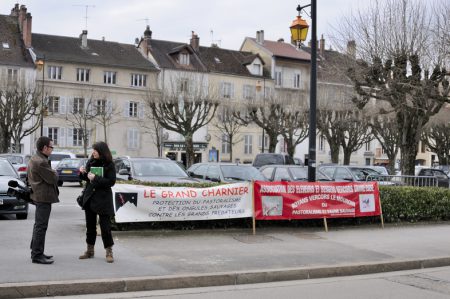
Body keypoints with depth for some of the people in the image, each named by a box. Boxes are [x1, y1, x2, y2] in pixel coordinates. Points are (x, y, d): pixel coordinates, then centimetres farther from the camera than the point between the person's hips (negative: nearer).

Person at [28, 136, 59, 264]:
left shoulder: (34, 159, 13)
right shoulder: (41, 162, -21)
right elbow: (53, 178, -20)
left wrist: (52, 173, 5)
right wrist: (55, 172, 0)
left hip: (37, 195, 11)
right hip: (43, 197, -11)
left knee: (38, 225, 19)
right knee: (41, 226, -6)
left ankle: (36, 251, 29)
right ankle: (37, 255, -1)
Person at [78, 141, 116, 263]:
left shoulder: (109, 165, -9)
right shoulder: (90, 162, 6)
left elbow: (111, 181, -16)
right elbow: (86, 178, 16)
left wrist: (96, 178, -21)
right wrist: (83, 173, -5)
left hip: (103, 199, -5)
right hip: (89, 198, 5)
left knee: (105, 226, -2)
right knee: (90, 225, 12)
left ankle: (109, 252, 8)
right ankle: (90, 250, 24)